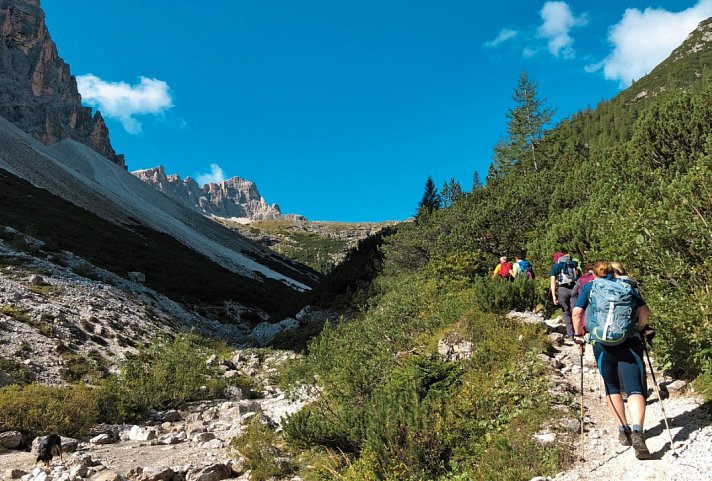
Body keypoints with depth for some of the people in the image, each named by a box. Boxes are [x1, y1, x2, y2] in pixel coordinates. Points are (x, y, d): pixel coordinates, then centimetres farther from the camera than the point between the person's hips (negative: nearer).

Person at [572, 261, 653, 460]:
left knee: (612, 388, 17)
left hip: (602, 343, 0)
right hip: (629, 342, 0)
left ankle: (623, 429, 18)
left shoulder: (589, 287, 12)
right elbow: (645, 311, 6)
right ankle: (637, 431, -26)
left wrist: (579, 336, 11)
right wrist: (639, 329, 22)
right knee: (635, 389, -6)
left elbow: (577, 312, 1)